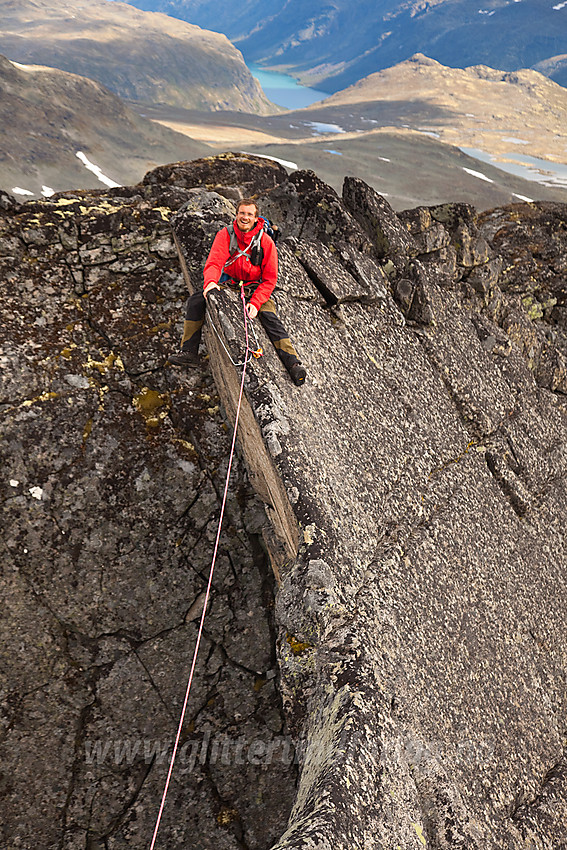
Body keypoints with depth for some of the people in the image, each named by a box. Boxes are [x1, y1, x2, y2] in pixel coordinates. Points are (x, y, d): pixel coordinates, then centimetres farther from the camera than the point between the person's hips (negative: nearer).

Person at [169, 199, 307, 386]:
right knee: (195, 301, -15)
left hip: (256, 288, -2)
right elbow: (214, 262, -18)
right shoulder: (225, 235, -6)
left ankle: (293, 363, -30)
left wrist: (255, 302, -26)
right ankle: (189, 353, -9)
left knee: (270, 318, -29)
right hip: (228, 284, 3)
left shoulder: (265, 241, -10)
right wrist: (210, 282, -42)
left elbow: (270, 279, -11)